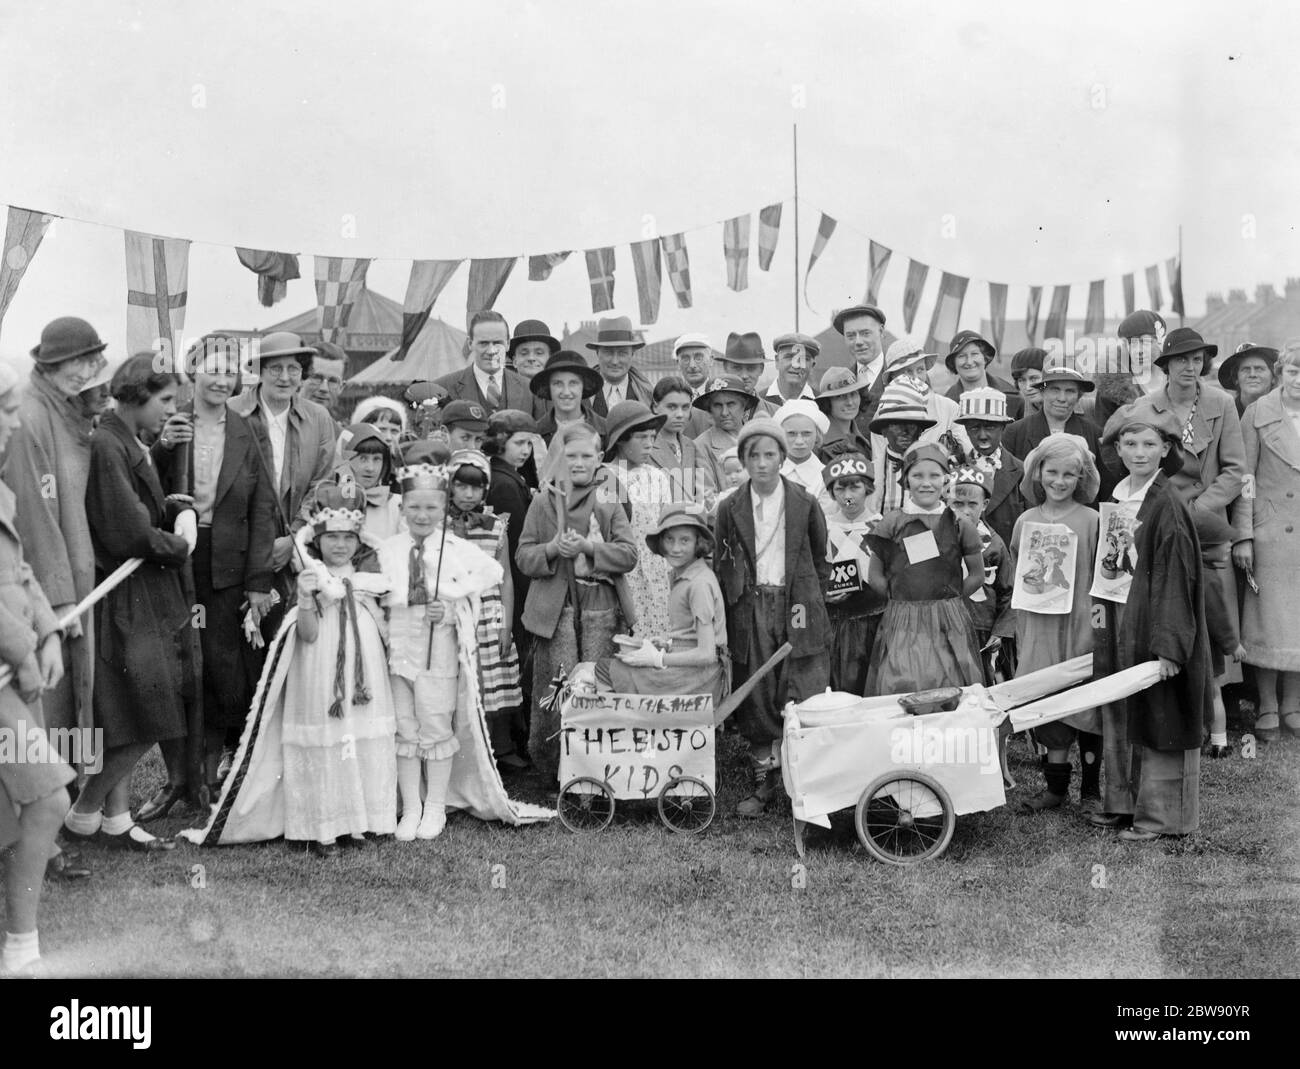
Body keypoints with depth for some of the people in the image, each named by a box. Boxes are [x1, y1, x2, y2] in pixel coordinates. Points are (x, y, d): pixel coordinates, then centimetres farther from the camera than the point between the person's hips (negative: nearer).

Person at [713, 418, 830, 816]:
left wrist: (809, 600, 3)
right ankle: (765, 781, 17)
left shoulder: (805, 503, 2)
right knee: (756, 702, 5)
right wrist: (721, 623, 4)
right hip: (750, 611, 2)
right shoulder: (730, 509, 4)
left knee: (804, 700, -6)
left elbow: (820, 560, 11)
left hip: (796, 607, -1)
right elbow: (720, 568, 9)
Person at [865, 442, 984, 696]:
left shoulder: (958, 524, 4)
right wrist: (902, 598, 1)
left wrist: (948, 597, 5)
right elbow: (875, 577, 7)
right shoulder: (892, 522, 3)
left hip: (949, 623, 0)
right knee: (902, 687, -8)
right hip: (902, 624, 0)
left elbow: (977, 576, 11)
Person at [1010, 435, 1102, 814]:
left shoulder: (1091, 521, -4)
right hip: (1039, 627, 3)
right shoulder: (1026, 522, 7)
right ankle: (1055, 786, 17)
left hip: (1080, 625, -3)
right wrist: (1020, 636, 11)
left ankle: (1090, 789, 14)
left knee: (1086, 705, 2)